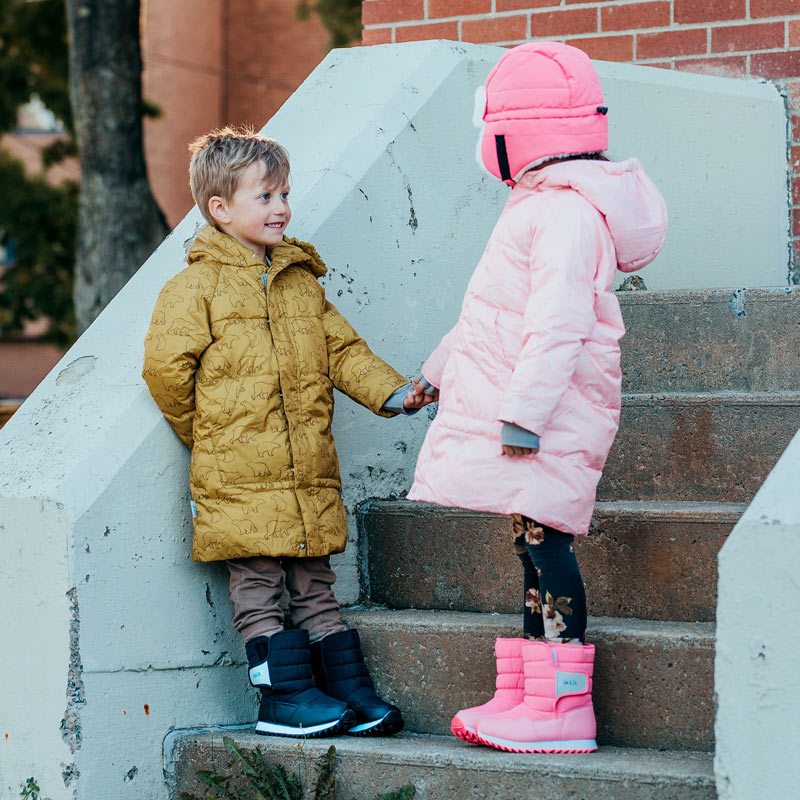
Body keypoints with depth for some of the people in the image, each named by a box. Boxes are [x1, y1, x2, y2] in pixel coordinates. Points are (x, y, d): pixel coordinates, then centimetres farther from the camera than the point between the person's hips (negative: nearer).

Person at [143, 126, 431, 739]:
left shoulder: (302, 282, 15)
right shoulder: (198, 287, -5)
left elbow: (341, 350, 14)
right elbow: (166, 364, -8)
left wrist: (391, 392, -1)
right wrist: (204, 433, -1)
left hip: (310, 472, 5)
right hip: (240, 476, -5)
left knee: (316, 585, 11)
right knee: (257, 585, -2)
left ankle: (348, 689, 14)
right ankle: (285, 696, 3)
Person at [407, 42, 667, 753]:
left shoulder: (564, 212, -14)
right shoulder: (542, 207, 21)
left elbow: (558, 322, -23)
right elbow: (499, 313, 32)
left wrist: (525, 411, -26)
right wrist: (440, 369, 39)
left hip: (549, 415, -10)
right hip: (523, 410, 10)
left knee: (542, 540, -11)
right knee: (531, 548, 10)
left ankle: (563, 706, -10)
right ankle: (523, 693, 14)